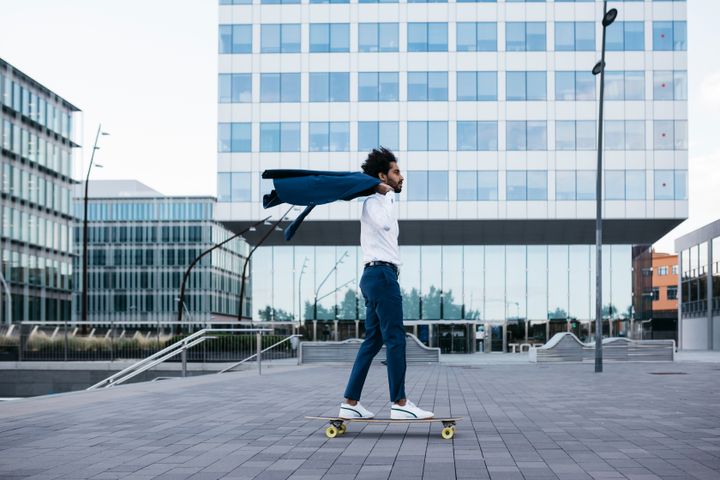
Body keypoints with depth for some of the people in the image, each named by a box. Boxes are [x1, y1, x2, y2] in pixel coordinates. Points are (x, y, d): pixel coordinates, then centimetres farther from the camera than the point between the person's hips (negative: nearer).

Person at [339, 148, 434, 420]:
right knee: (395, 339, -10)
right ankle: (400, 404, -10)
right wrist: (388, 194, -17)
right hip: (382, 274, -10)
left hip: (376, 276, 10)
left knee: (373, 341, 7)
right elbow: (385, 223, -25)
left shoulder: (382, 203, 26)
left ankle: (350, 403, 5)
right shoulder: (374, 202, -7)